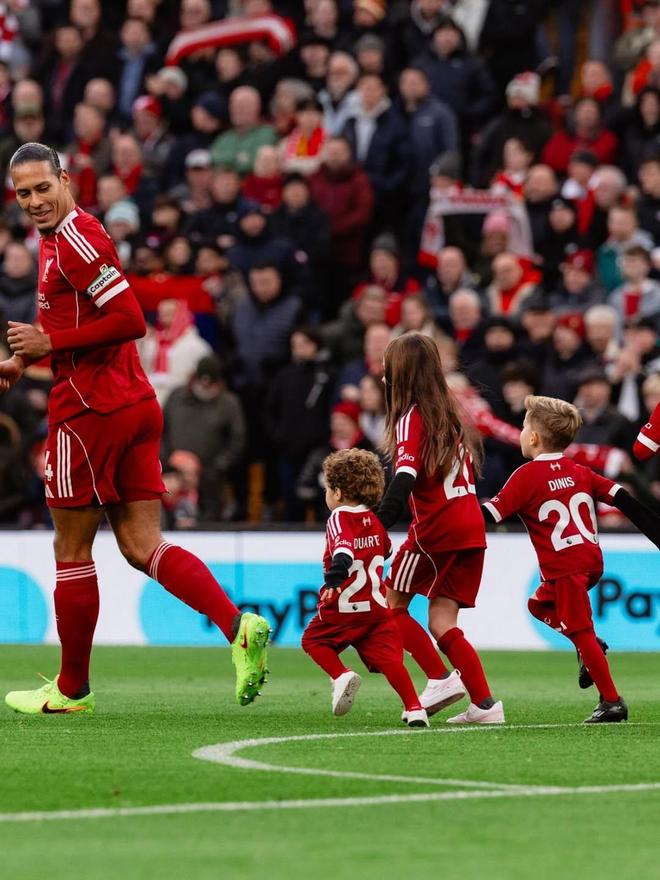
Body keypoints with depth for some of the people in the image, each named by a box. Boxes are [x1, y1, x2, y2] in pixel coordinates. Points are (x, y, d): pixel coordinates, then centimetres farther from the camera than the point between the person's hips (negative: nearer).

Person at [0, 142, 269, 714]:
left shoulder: (75, 240, -14)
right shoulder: (59, 238, 17)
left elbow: (130, 320, -21)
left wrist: (49, 341, -16)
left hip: (89, 409, -10)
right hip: (133, 405, 10)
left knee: (72, 551, 3)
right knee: (143, 546, 4)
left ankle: (72, 689, 14)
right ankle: (238, 627, -14)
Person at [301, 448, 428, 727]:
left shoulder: (339, 519, -7)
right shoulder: (374, 521, 13)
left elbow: (343, 549, -27)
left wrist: (334, 578, -42)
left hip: (343, 607, -5)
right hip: (376, 607, 5)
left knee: (313, 640, 16)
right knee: (388, 657, -1)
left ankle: (341, 675, -6)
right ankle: (414, 708, -14)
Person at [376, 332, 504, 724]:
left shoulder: (411, 419, -8)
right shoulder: (452, 414, 16)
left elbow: (405, 478, -21)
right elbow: (472, 465, 20)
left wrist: (375, 529, -27)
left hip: (435, 530, -7)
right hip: (472, 528, 7)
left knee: (392, 604, 9)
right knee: (441, 622, 8)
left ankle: (441, 678, -1)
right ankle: (484, 704, -2)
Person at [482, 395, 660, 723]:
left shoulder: (526, 476, -7)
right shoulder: (579, 472, 11)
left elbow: (490, 513, -11)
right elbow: (622, 499, 7)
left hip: (564, 566, -7)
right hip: (593, 559, 7)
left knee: (581, 632, -1)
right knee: (540, 605, 24)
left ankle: (612, 702, 1)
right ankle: (590, 648, 8)